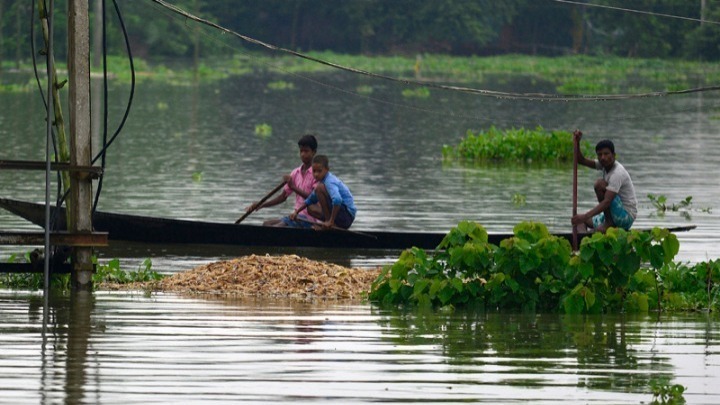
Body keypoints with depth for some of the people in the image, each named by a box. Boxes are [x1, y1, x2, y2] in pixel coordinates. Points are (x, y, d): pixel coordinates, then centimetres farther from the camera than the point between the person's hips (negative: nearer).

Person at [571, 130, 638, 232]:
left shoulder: (617, 173, -23)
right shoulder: (605, 165, 5)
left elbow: (607, 202, -33)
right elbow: (581, 160, 7)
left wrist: (585, 216, -42)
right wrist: (577, 142, -10)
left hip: (627, 216, -10)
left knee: (600, 184, -23)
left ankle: (609, 223, -18)